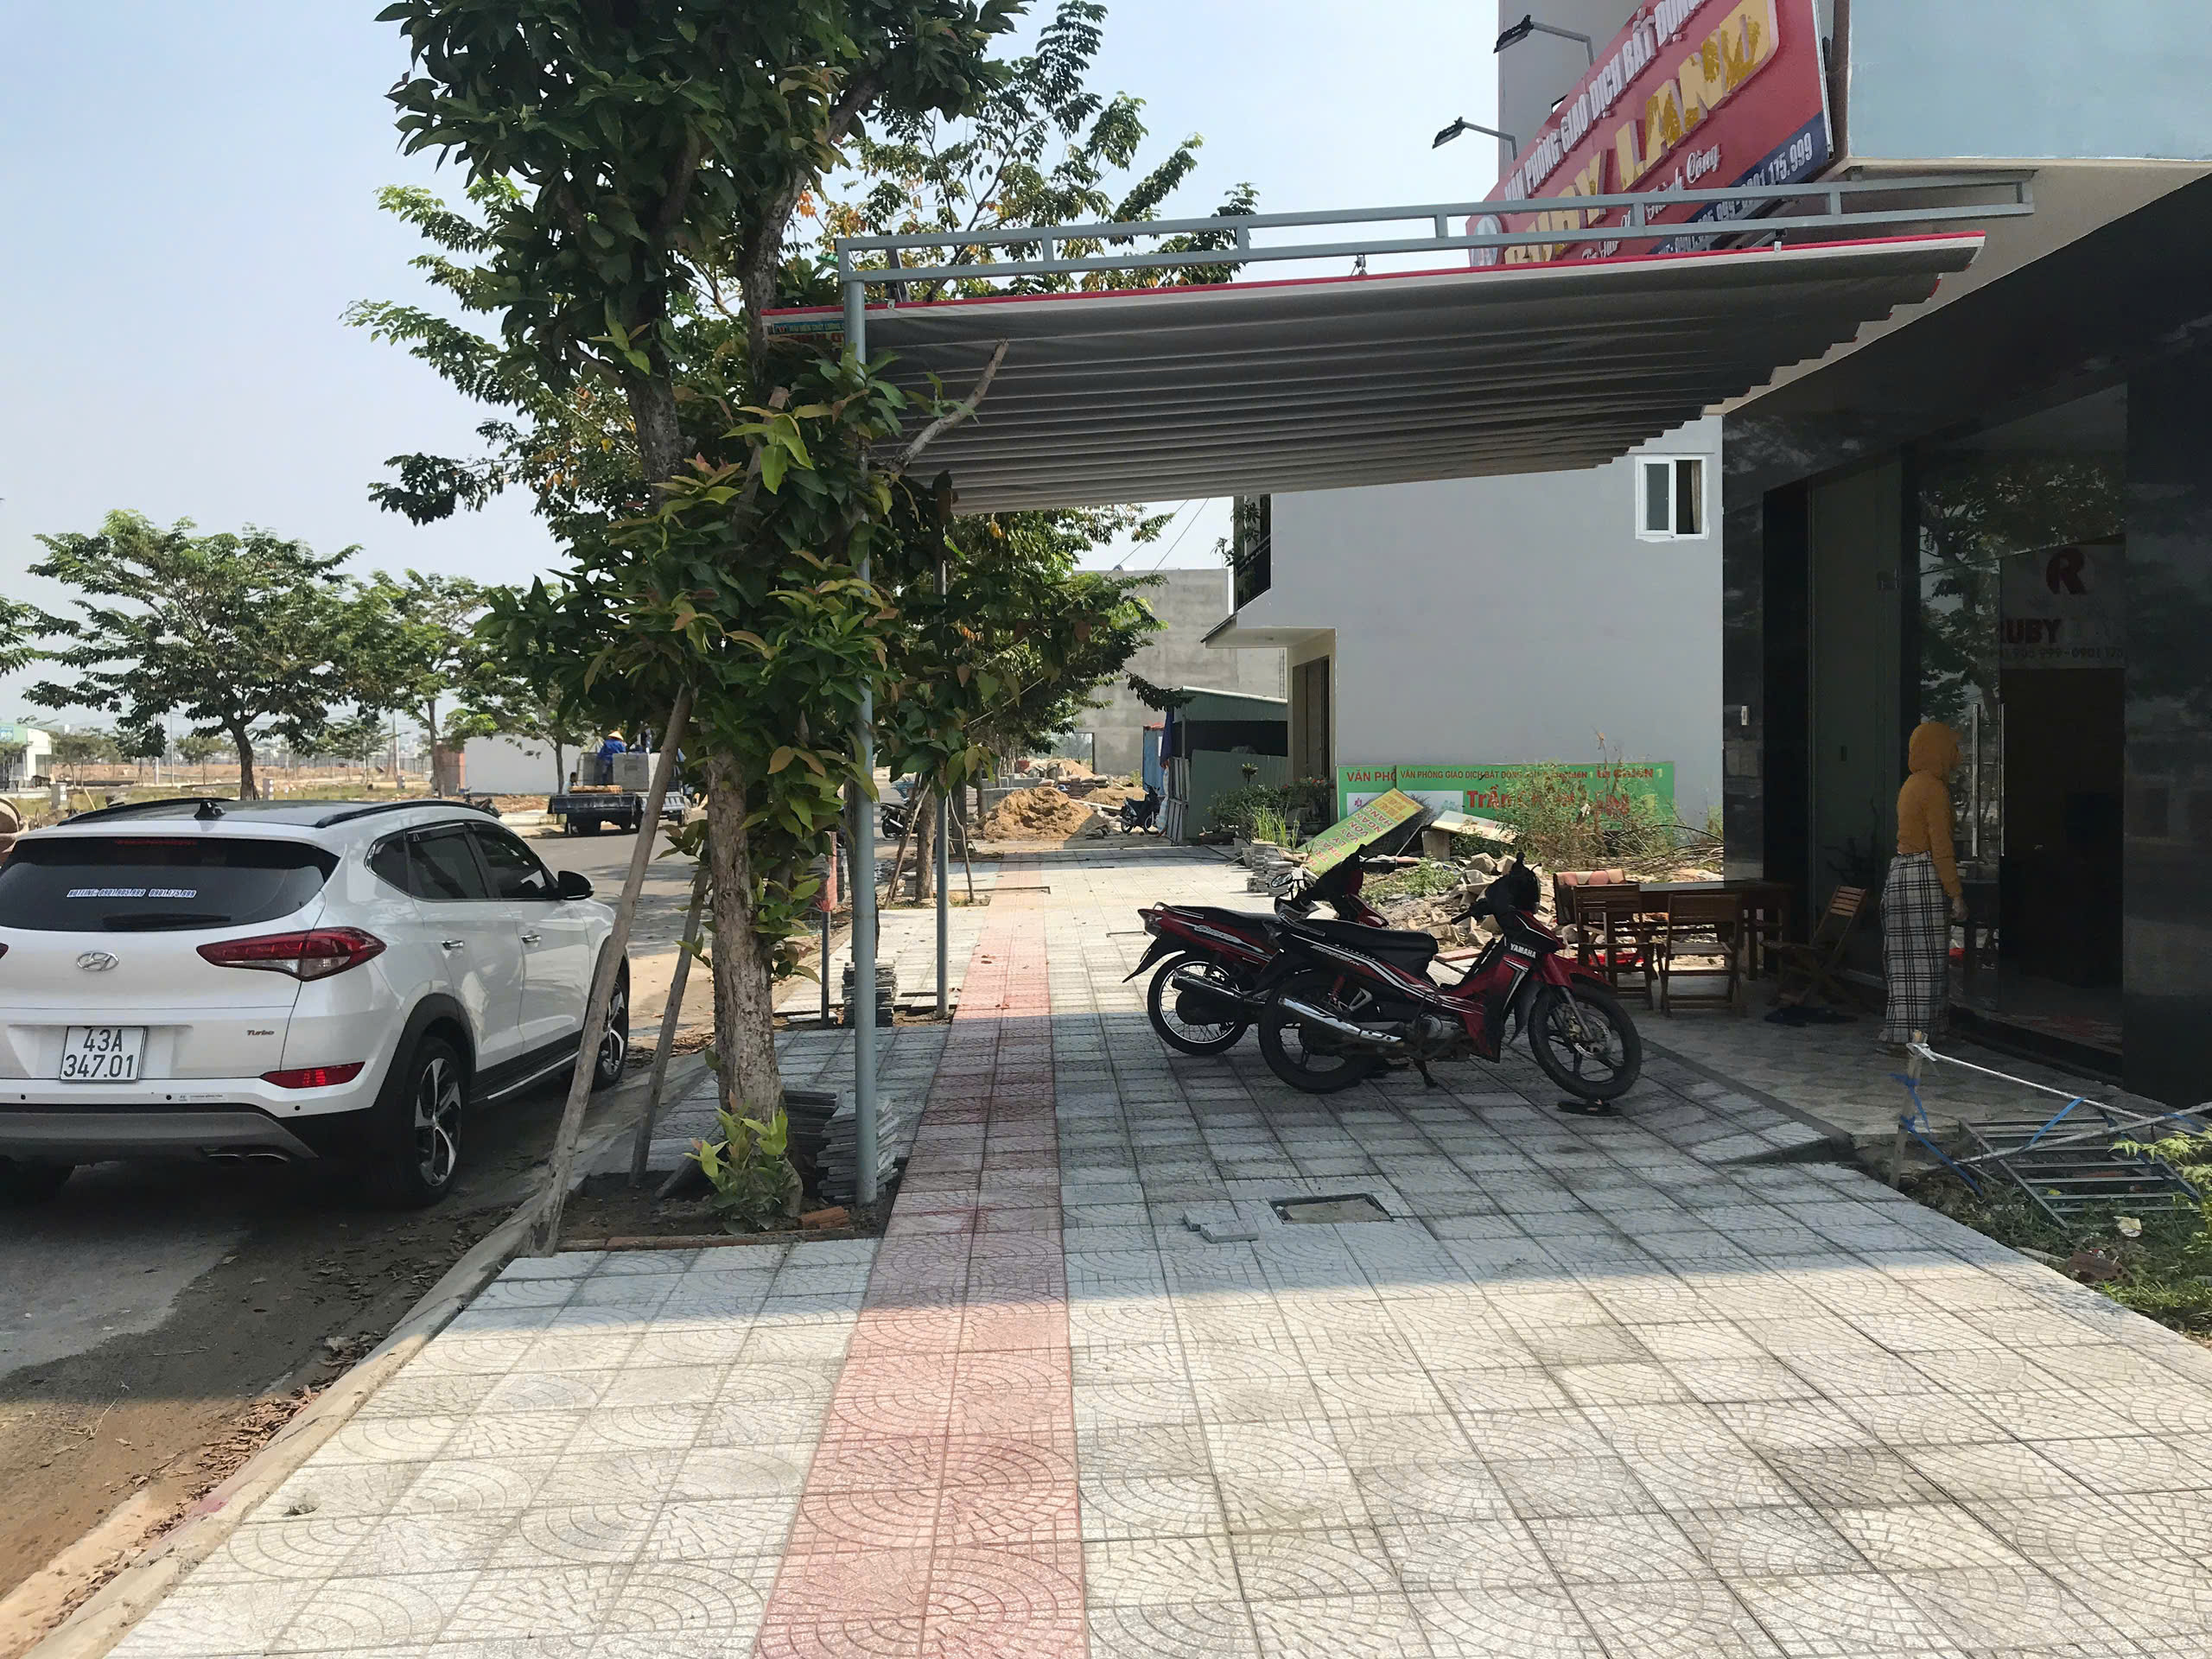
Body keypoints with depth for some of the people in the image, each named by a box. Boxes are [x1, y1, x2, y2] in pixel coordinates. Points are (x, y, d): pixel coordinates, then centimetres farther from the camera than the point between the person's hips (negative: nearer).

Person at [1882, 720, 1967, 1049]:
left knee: (1912, 958, 12)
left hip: (1903, 871, 10)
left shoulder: (1913, 784, 16)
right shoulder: (1934, 788, -13)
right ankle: (1907, 1034, -4)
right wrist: (1955, 895, -15)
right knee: (1923, 959, -6)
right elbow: (1941, 847, -17)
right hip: (1924, 877, -9)